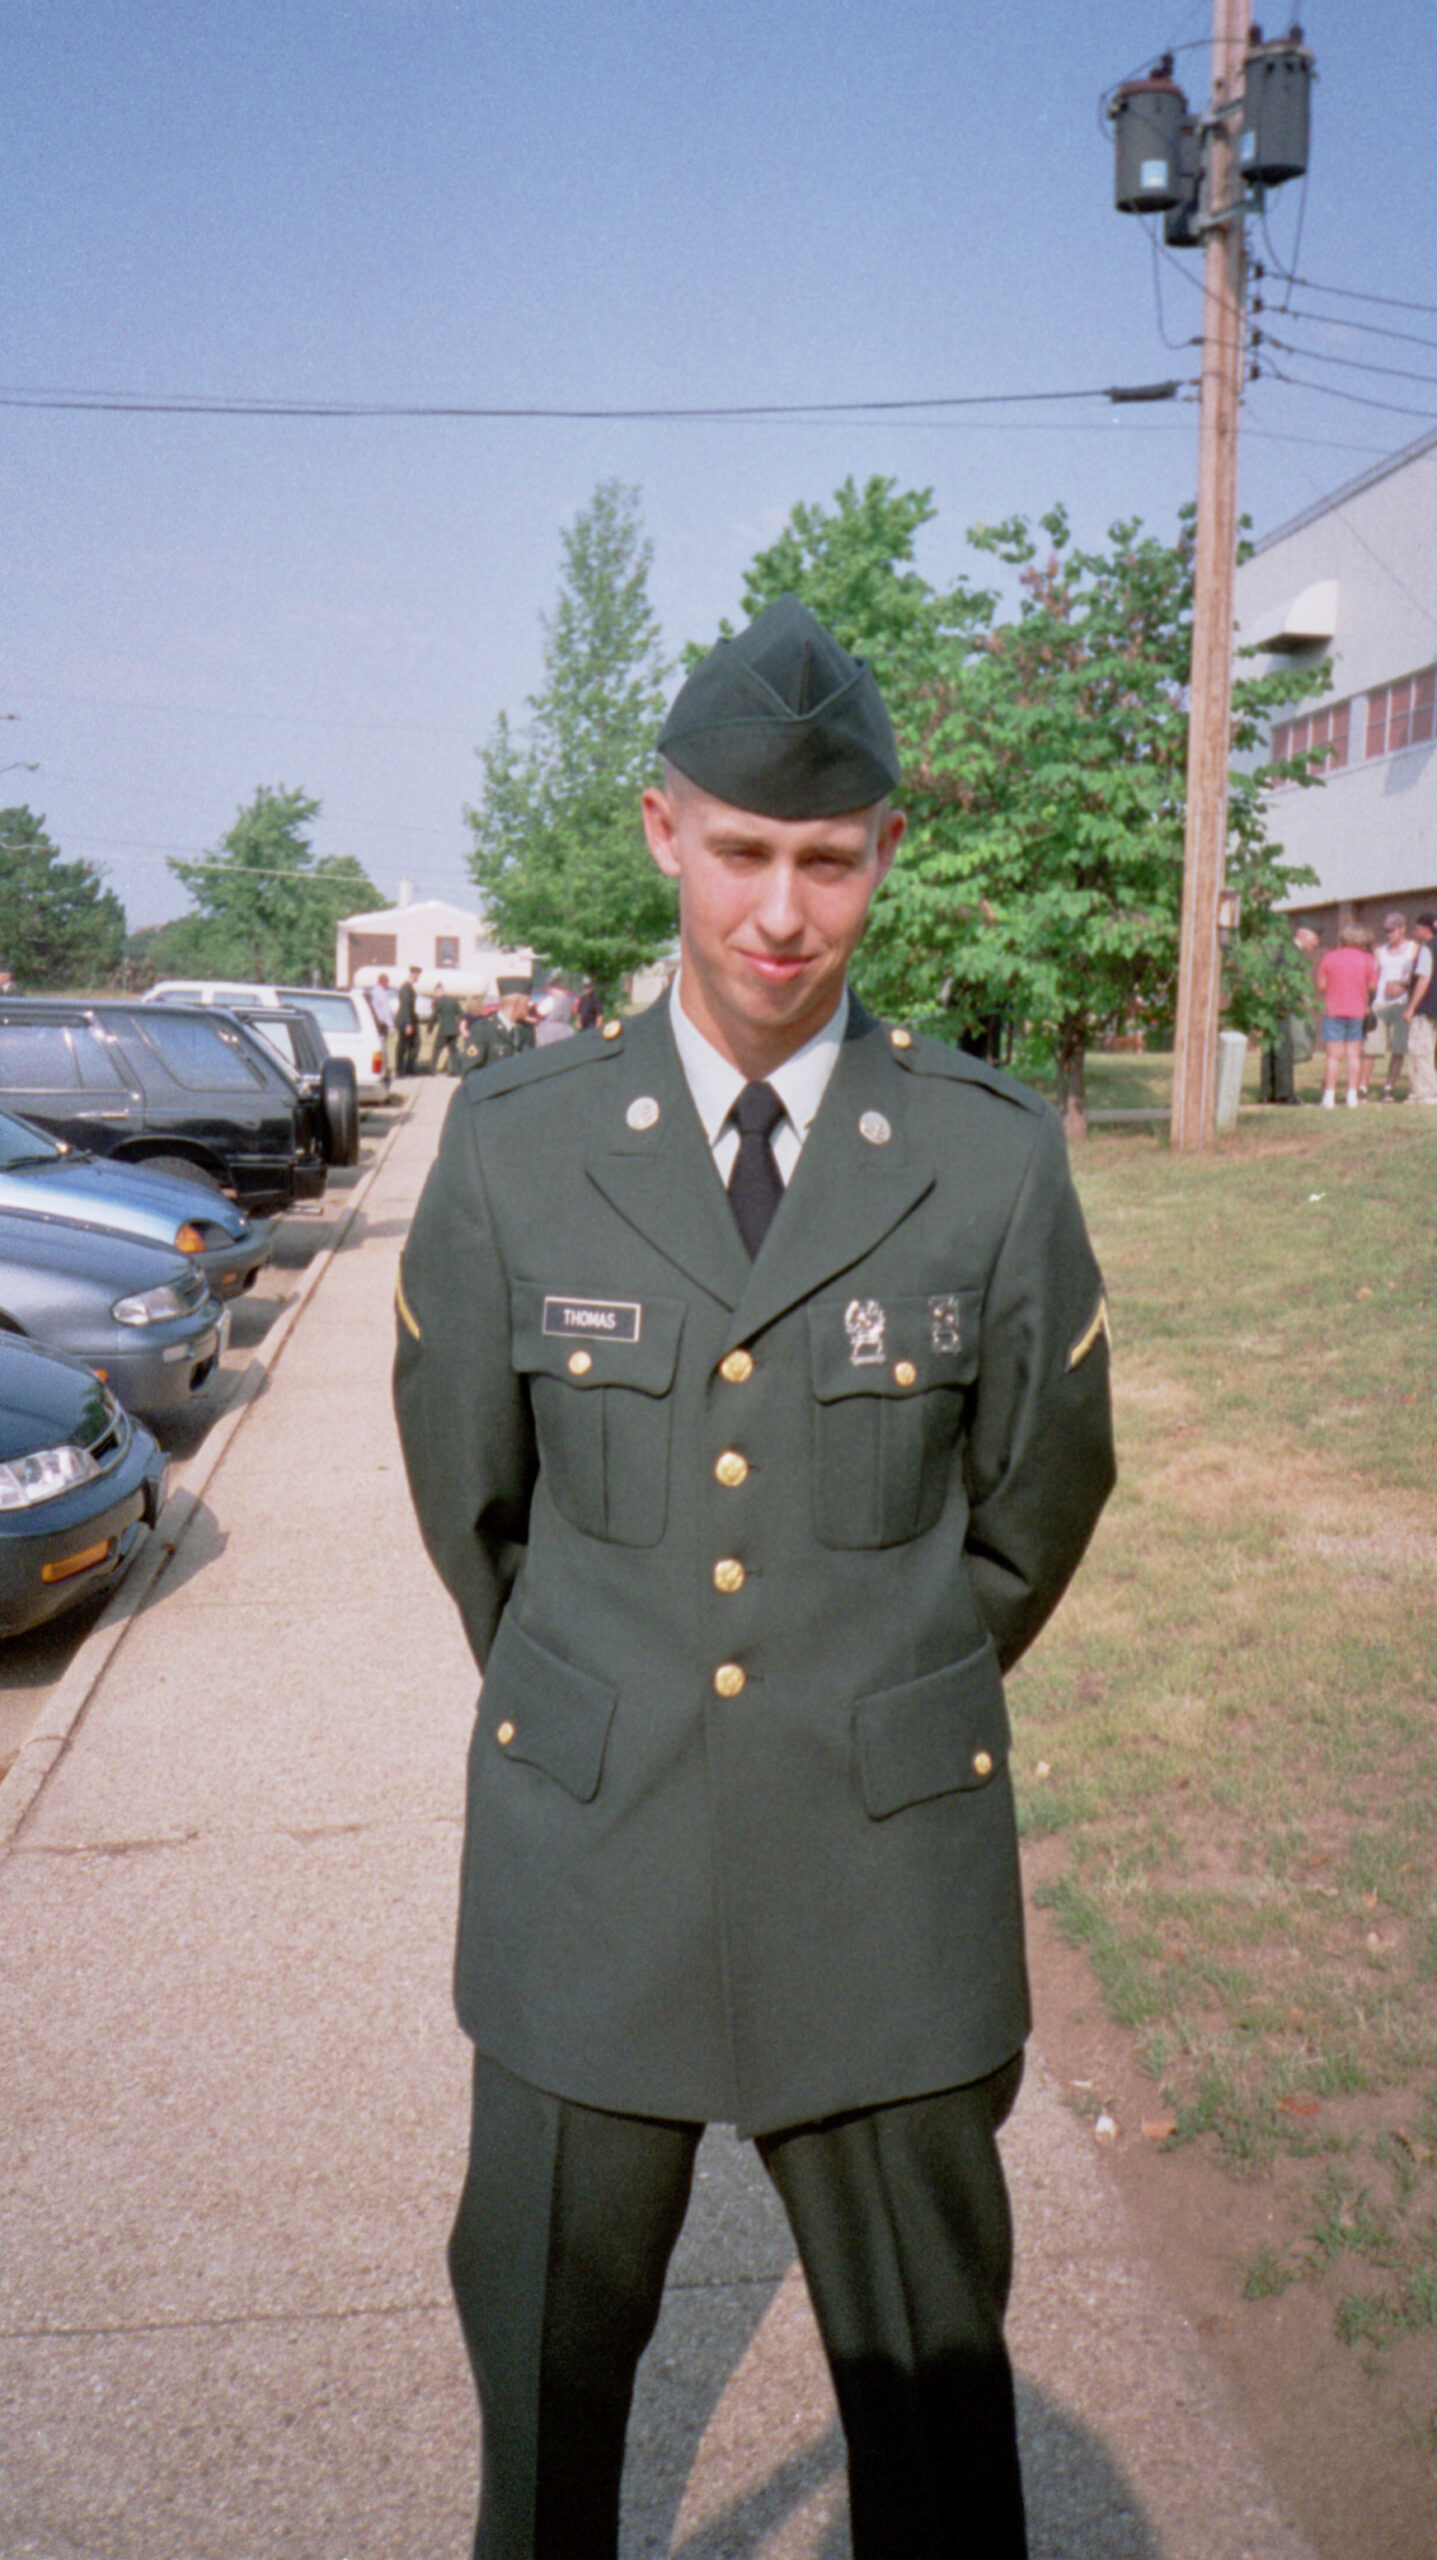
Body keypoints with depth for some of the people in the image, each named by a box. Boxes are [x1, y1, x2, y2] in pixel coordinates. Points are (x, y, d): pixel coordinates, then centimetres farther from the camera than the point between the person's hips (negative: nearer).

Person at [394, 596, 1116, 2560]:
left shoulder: (996, 1156, -7)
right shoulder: (513, 1145, -6)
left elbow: (1042, 1487, 7)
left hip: (892, 1866, 0)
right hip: (591, 1862, 1)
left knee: (930, 2359, 17)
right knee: (547, 2346, 19)